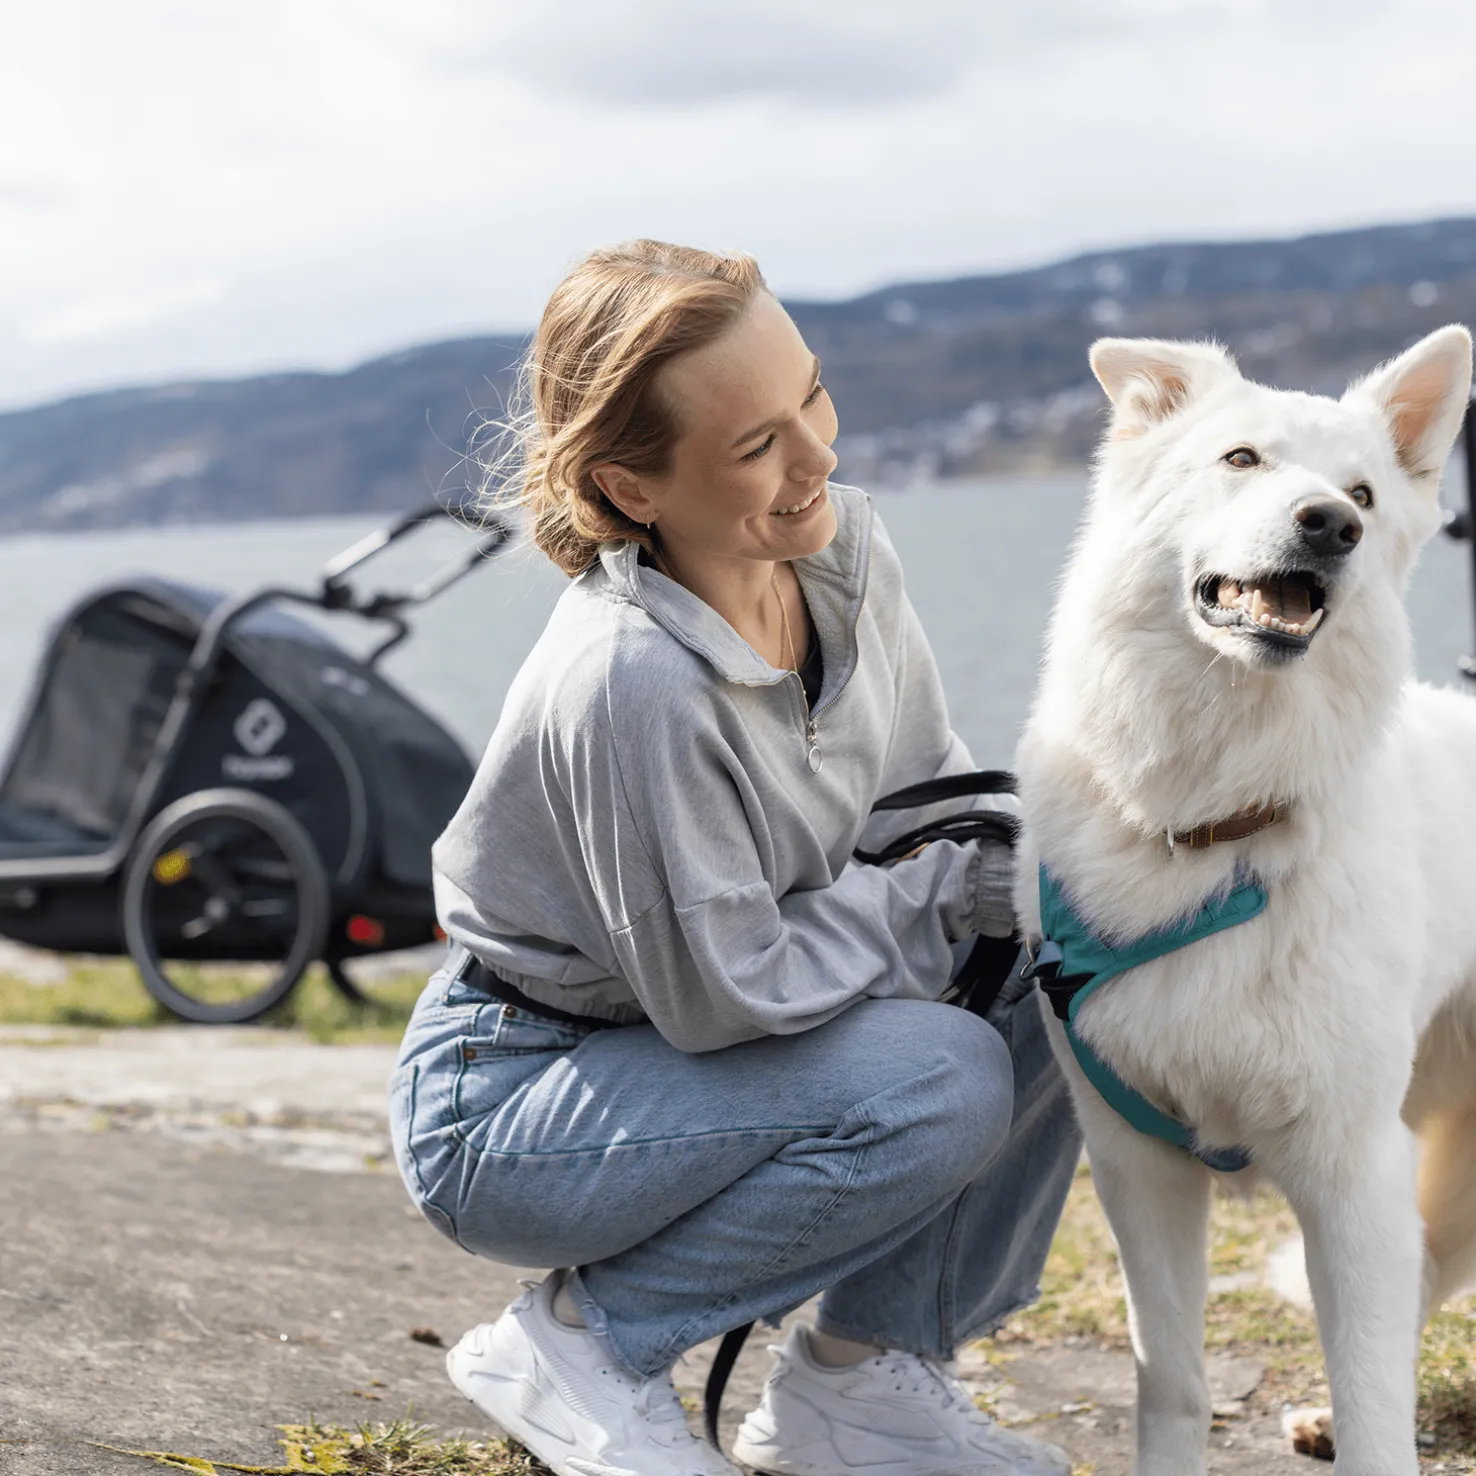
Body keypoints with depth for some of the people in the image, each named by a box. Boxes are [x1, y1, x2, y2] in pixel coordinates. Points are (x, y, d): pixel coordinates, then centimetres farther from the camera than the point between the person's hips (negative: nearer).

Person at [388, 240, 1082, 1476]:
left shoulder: (844, 548, -9)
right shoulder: (634, 685, -33)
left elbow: (927, 788, 5)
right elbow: (722, 992, -26)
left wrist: (1021, 858, -16)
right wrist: (957, 889, -19)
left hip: (685, 1047, 8)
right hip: (505, 1105, -8)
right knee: (938, 1081, -27)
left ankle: (864, 1371, 5)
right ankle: (584, 1340, -7)